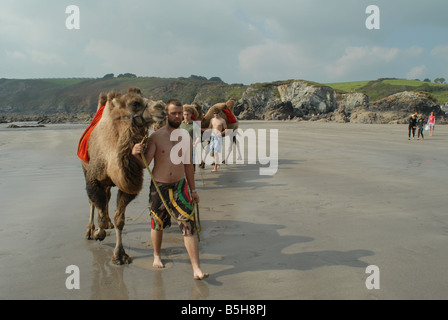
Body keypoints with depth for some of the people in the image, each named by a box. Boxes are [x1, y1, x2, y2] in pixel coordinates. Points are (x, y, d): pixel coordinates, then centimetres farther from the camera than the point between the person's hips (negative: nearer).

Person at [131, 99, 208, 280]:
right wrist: (136, 154, -35)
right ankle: (157, 256, 39)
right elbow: (144, 164, -13)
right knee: (157, 224, 12)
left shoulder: (186, 139, 5)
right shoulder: (156, 137, -8)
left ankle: (196, 268, -4)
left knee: (188, 225, -7)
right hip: (159, 187, -2)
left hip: (180, 185, 2)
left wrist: (193, 190, 14)